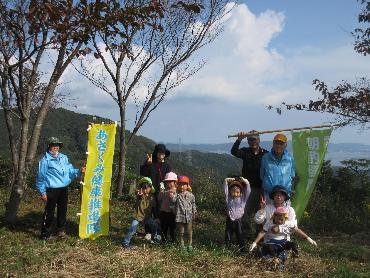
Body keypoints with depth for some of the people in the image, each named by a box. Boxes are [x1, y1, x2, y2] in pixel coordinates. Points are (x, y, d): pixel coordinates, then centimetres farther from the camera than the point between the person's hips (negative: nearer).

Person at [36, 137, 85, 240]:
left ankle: (60, 230, 32)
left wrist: (79, 171, -10)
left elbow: (70, 171, 10)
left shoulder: (64, 158, 9)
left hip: (64, 189, 7)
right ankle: (46, 234, 10)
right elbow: (41, 177, -8)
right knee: (49, 212, 0)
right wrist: (42, 192, -10)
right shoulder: (45, 160, -10)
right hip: (52, 190, -6)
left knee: (62, 210, 17)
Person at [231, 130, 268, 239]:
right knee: (247, 211, 0)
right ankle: (248, 234, 9)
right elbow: (234, 152, -15)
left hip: (261, 188, -1)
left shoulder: (265, 154, 1)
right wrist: (239, 140, -31)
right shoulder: (245, 152, 5)